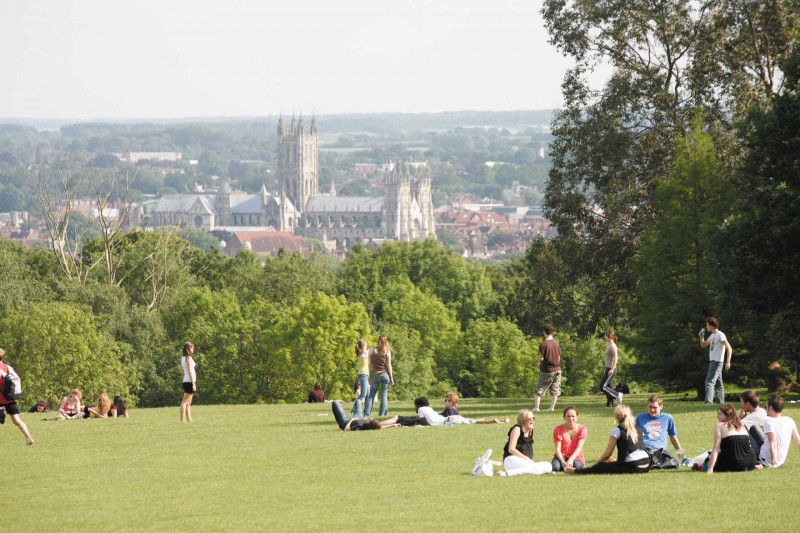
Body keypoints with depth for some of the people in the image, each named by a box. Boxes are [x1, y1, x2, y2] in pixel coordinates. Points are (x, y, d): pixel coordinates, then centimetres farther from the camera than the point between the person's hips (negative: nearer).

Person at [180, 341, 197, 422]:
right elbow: (190, 371, -18)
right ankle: (182, 419, -12)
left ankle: (189, 419, 13)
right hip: (190, 381, -9)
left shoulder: (183, 358, 14)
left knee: (188, 403, 11)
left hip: (185, 381, 9)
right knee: (185, 402, -10)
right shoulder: (189, 358, -12)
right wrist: (193, 384, -18)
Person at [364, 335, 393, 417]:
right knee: (384, 395, 4)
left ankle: (366, 413, 1)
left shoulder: (372, 351, 1)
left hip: (375, 374, 1)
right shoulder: (387, 352, -2)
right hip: (385, 374, -1)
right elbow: (389, 366, -2)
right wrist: (391, 378, 2)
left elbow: (370, 365, 3)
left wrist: (370, 376, 11)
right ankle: (382, 414, 2)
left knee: (371, 395, 7)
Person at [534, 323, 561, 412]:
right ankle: (552, 407, 13)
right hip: (557, 370, 4)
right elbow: (559, 357, 8)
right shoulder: (556, 343, 2)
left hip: (546, 370, -4)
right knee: (555, 389, 13)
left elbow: (541, 358, -16)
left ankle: (536, 407, -4)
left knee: (539, 390, 3)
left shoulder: (543, 344, -14)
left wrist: (538, 364, 4)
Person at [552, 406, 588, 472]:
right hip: (562, 456, 0)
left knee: (577, 466, -36)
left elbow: (579, 448, -15)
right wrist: (562, 461, -31)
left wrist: (571, 459, -33)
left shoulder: (582, 429, -4)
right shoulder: (558, 429, -4)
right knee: (555, 467, -33)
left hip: (576, 457, 0)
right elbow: (558, 448, -12)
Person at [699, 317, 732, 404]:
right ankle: (721, 403, 15)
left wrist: (728, 362, -23)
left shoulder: (720, 335, -11)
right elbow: (703, 345, 30)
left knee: (709, 382, -17)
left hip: (717, 362, -10)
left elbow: (729, 348, -16)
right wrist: (701, 337, 11)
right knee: (718, 383, 11)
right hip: (712, 361, 10)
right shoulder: (712, 336, 17)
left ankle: (708, 402, -24)